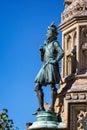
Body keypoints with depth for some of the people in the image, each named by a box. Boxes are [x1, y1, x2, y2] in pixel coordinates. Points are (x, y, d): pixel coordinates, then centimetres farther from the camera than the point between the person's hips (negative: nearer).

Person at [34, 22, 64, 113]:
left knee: (52, 86, -12)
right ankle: (41, 107, -3)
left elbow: (61, 52, -14)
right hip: (45, 67, 8)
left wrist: (55, 61, -15)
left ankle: (52, 107, -16)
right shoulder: (46, 45, 25)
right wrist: (41, 51, 8)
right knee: (38, 87, -1)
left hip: (51, 67, -8)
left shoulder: (55, 43, 3)